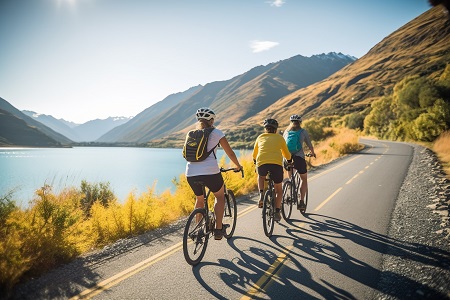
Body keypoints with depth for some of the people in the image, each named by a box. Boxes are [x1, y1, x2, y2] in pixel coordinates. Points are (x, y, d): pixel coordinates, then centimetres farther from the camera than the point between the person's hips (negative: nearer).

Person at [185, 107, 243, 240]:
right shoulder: (216, 133, 6)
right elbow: (230, 152, 11)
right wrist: (238, 166, 28)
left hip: (191, 173, 4)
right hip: (210, 172, -4)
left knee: (199, 199, 29)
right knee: (220, 196, 22)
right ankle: (218, 230, 17)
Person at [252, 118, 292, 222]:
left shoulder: (260, 137, 23)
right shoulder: (279, 138, 20)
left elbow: (254, 155, 32)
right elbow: (287, 155, 28)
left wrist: (256, 163, 51)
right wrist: (289, 162, 48)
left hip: (262, 164, 1)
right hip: (277, 164, 0)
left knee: (261, 177, 36)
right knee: (278, 190, 21)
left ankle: (261, 195, 14)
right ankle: (277, 212, 15)